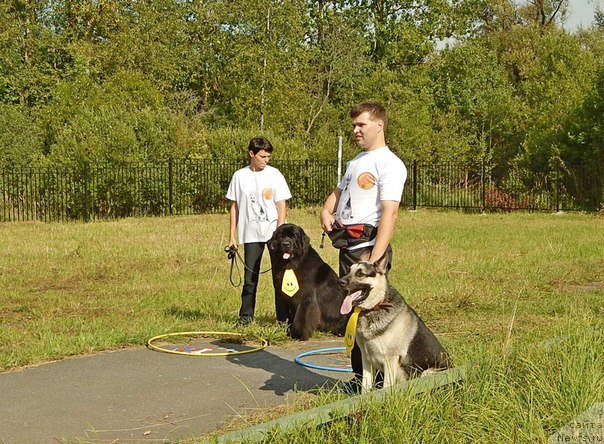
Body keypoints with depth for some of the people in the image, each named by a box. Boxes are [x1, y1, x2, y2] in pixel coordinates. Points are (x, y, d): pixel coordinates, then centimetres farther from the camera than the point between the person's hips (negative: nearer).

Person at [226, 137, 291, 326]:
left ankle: (283, 316, 7)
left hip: (273, 231, -1)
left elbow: (281, 206, -1)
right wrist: (232, 236, 5)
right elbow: (234, 207, 9)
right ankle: (246, 315, 15)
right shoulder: (240, 176, 4)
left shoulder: (274, 174, 0)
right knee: (250, 277, 5)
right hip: (251, 234, 1)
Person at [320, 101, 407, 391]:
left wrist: (375, 260, -27)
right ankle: (359, 377, 22)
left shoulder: (389, 164, -10)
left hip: (367, 246, -9)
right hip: (346, 246, 10)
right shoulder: (356, 161, 20)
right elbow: (338, 191, 35)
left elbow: (389, 214, -19)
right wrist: (326, 211, 10)